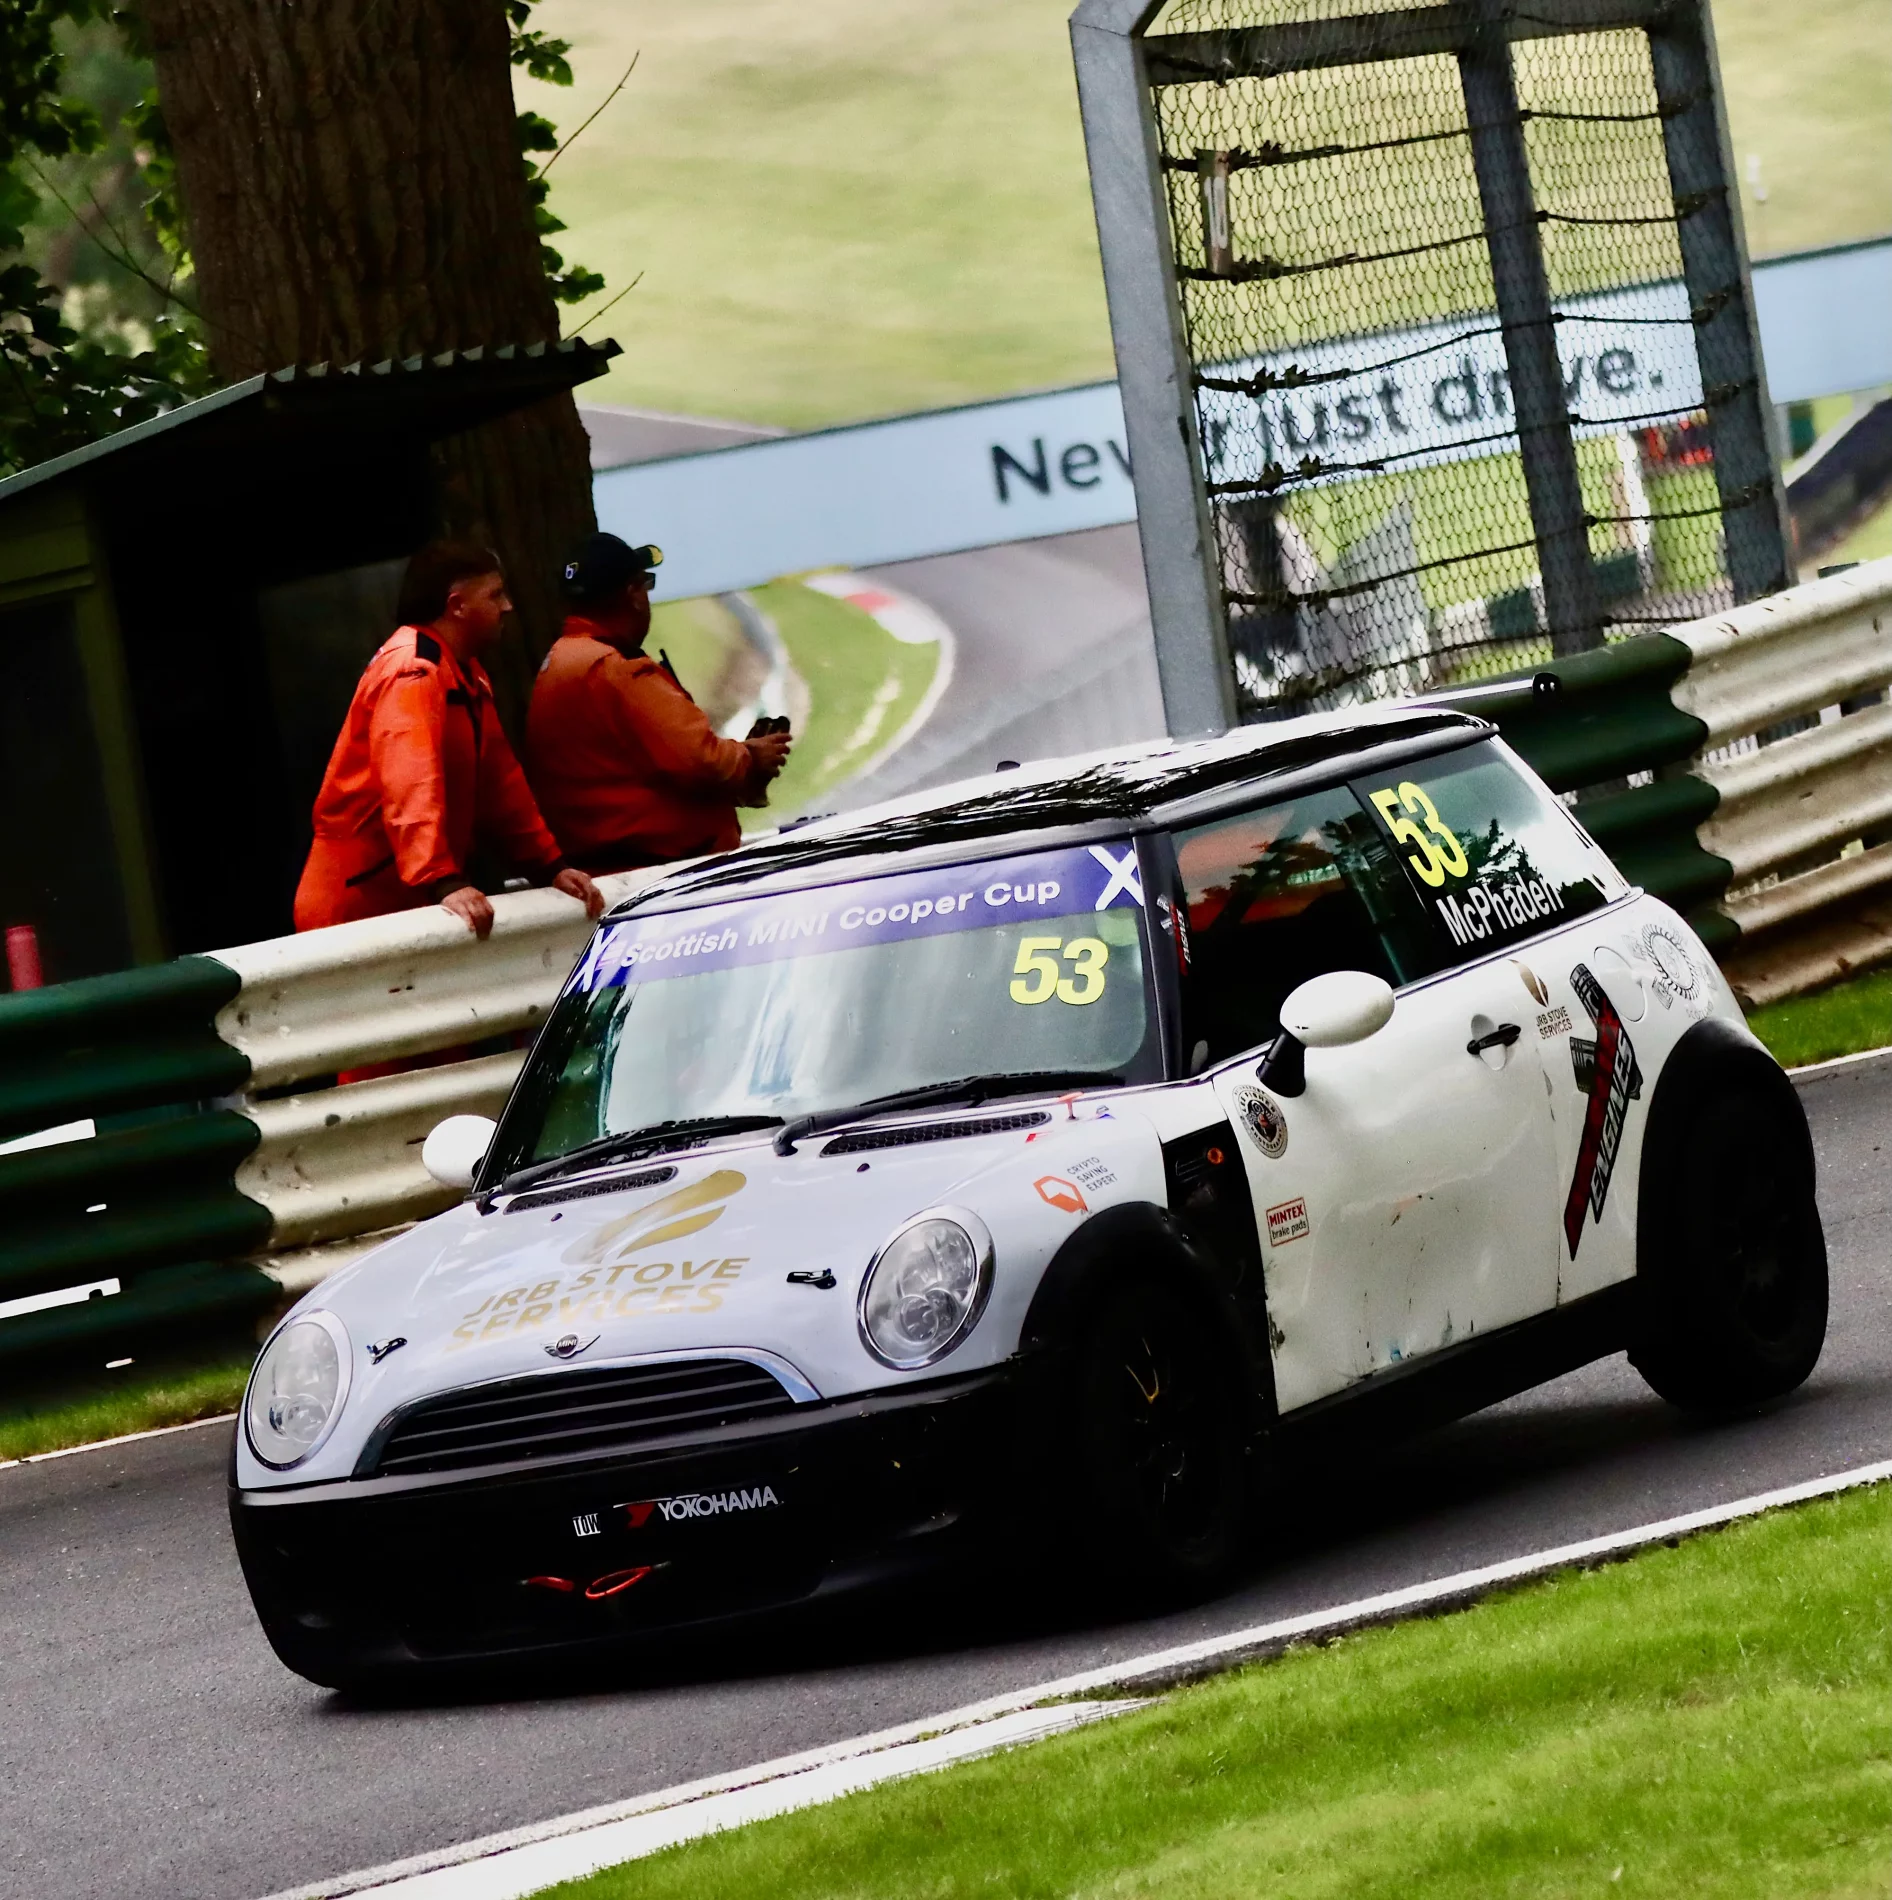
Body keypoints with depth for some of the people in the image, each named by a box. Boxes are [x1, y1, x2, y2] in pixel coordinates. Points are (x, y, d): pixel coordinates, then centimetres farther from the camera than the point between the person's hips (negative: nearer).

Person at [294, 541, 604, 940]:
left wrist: (551, 867, 4)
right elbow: (411, 786, -31)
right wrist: (444, 884, -42)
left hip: (413, 901, 9)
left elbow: (499, 782, 13)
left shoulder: (465, 673, 13)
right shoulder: (412, 672, -19)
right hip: (360, 900, -9)